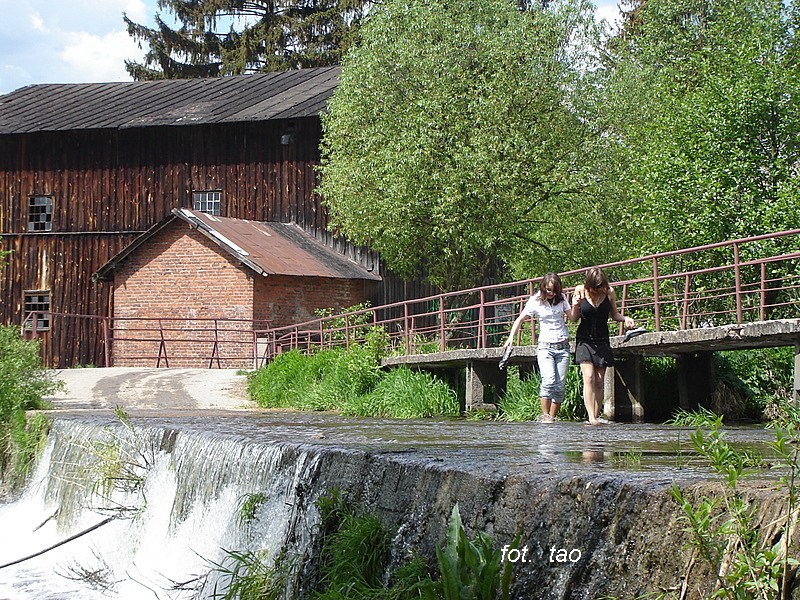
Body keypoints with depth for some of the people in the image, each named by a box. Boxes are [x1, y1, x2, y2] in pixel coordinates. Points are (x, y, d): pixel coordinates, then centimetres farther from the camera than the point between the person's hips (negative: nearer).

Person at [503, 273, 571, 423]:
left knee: (559, 385, -2)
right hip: (545, 347, -3)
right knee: (549, 381, -22)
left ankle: (553, 417, 5)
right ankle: (545, 415, -16)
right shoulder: (535, 301, -1)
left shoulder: (561, 298, 7)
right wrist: (511, 337, -10)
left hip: (563, 347, 3)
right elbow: (520, 319, 1)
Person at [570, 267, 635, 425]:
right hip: (584, 340, -2)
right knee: (589, 377, -17)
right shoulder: (580, 291, -7)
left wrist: (625, 318, -9)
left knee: (599, 382, 3)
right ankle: (591, 418, -22)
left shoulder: (609, 292, -3)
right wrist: (575, 306, -19)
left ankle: (596, 416, 11)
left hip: (602, 342, 2)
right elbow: (573, 319, 1)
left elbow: (614, 314, 11)